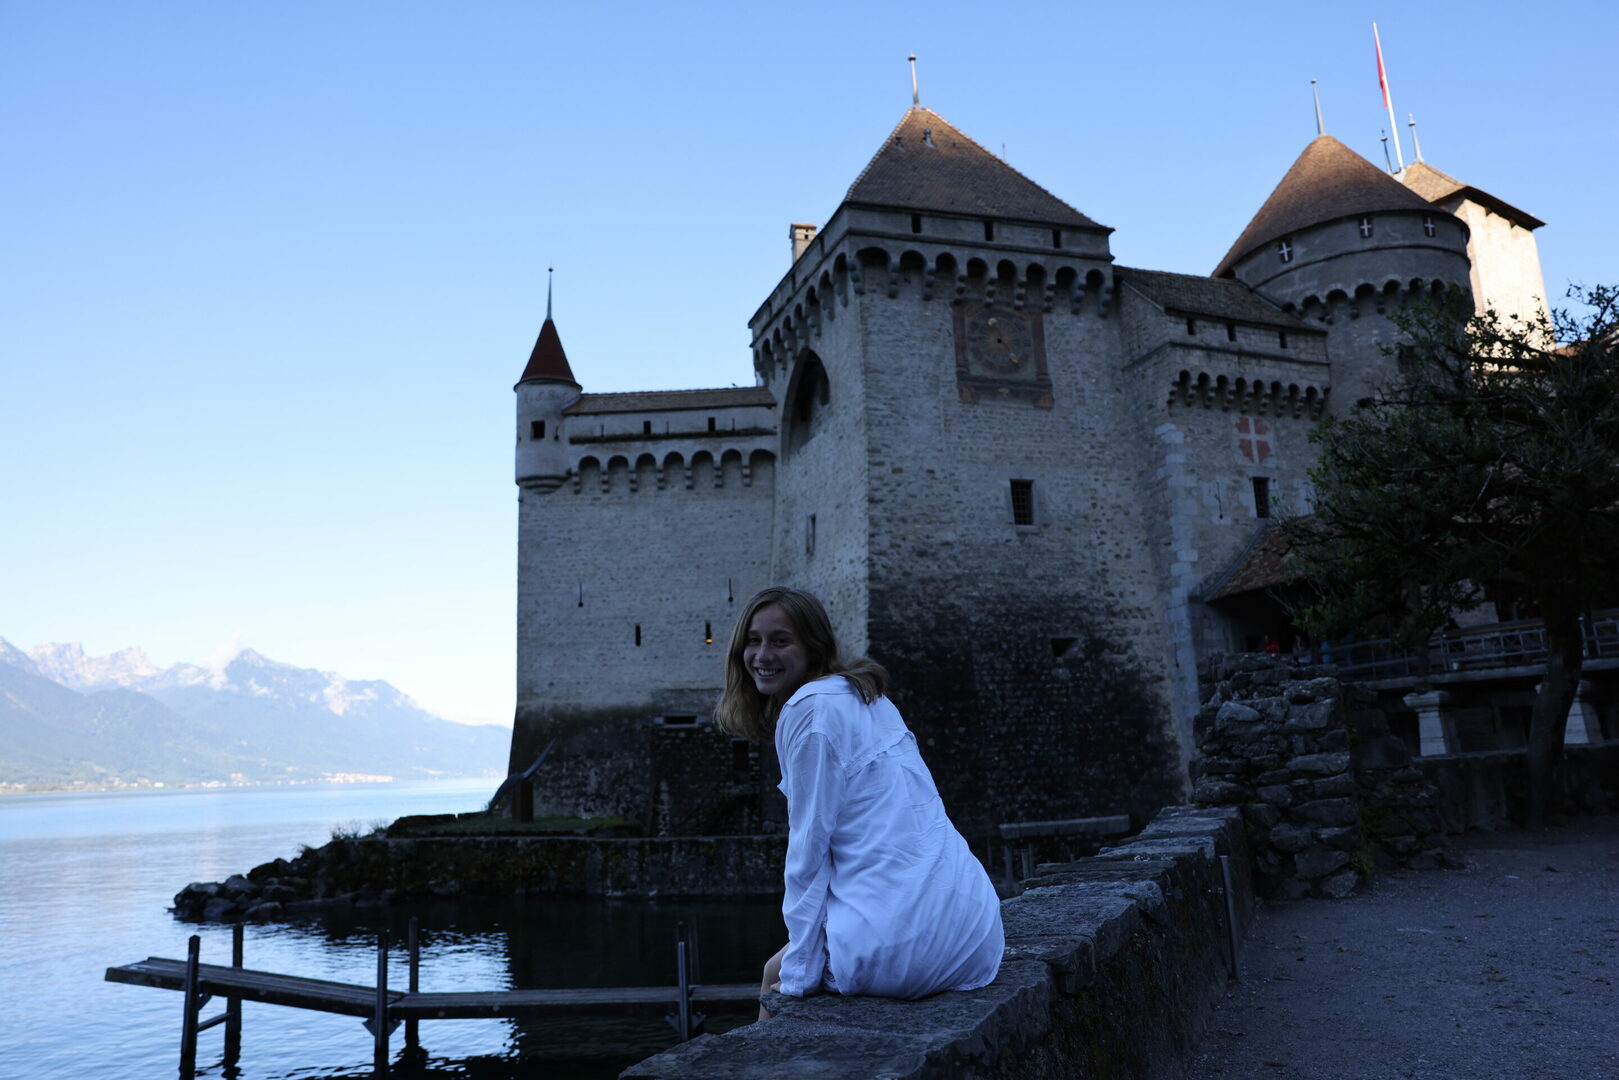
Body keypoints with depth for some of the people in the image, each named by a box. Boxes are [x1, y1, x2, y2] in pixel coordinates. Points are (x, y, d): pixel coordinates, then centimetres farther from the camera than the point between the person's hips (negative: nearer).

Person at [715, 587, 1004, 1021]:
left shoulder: (810, 709, -10)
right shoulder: (866, 697, 15)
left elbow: (809, 846, -10)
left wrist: (797, 975, -3)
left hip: (906, 942, -8)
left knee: (776, 974, 19)